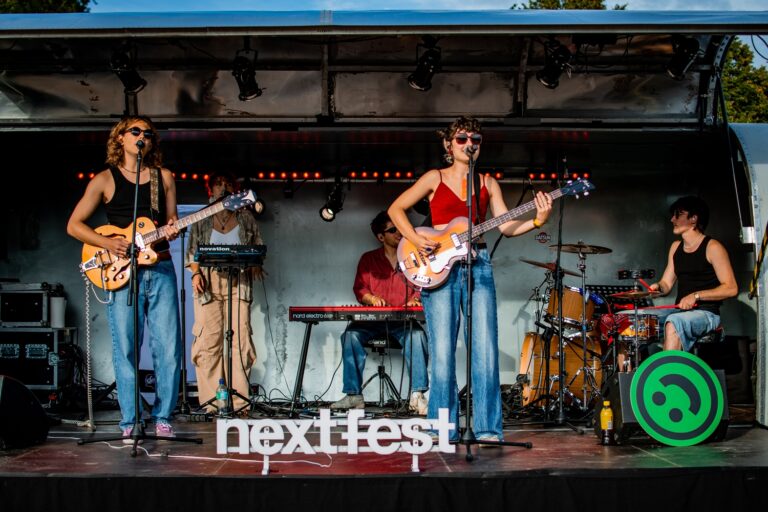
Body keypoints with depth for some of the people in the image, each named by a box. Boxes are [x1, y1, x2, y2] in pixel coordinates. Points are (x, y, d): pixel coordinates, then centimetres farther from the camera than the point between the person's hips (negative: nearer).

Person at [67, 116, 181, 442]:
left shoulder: (163, 177, 13)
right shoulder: (105, 179, 4)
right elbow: (74, 225, 4)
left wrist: (172, 231, -6)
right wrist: (108, 244, -10)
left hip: (160, 269, 2)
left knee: (169, 348, -2)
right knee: (125, 350, -2)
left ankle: (162, 418, 10)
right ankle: (130, 423, 6)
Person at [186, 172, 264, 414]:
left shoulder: (245, 218, 15)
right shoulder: (201, 219, 14)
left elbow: (258, 248, 14)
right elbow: (192, 252, 12)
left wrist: (255, 265, -6)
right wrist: (196, 274, -5)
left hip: (238, 284, 0)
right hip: (208, 284, 0)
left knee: (239, 340, -8)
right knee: (209, 341, -7)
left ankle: (239, 400, -4)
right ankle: (211, 401, -4)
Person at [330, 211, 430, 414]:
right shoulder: (368, 259, 16)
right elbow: (359, 288, 10)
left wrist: (414, 300, -13)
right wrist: (372, 298, -12)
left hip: (403, 320, -1)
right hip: (373, 319, 1)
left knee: (417, 335, -34)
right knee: (351, 334, -29)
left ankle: (417, 396, -33)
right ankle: (354, 395, -26)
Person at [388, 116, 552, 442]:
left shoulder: (487, 183, 13)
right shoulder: (435, 178, 6)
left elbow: (506, 226, 7)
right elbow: (396, 209, 6)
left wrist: (538, 220, -10)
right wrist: (416, 241, -7)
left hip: (478, 266, 2)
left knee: (485, 349, -4)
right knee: (442, 351, -2)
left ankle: (487, 428, 2)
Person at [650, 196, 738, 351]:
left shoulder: (712, 247, -7)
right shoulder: (676, 247, 15)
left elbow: (731, 289, -12)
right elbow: (666, 284, 16)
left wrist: (696, 296, -20)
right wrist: (658, 287, -7)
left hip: (706, 313, -7)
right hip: (679, 312, 7)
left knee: (673, 323, -37)